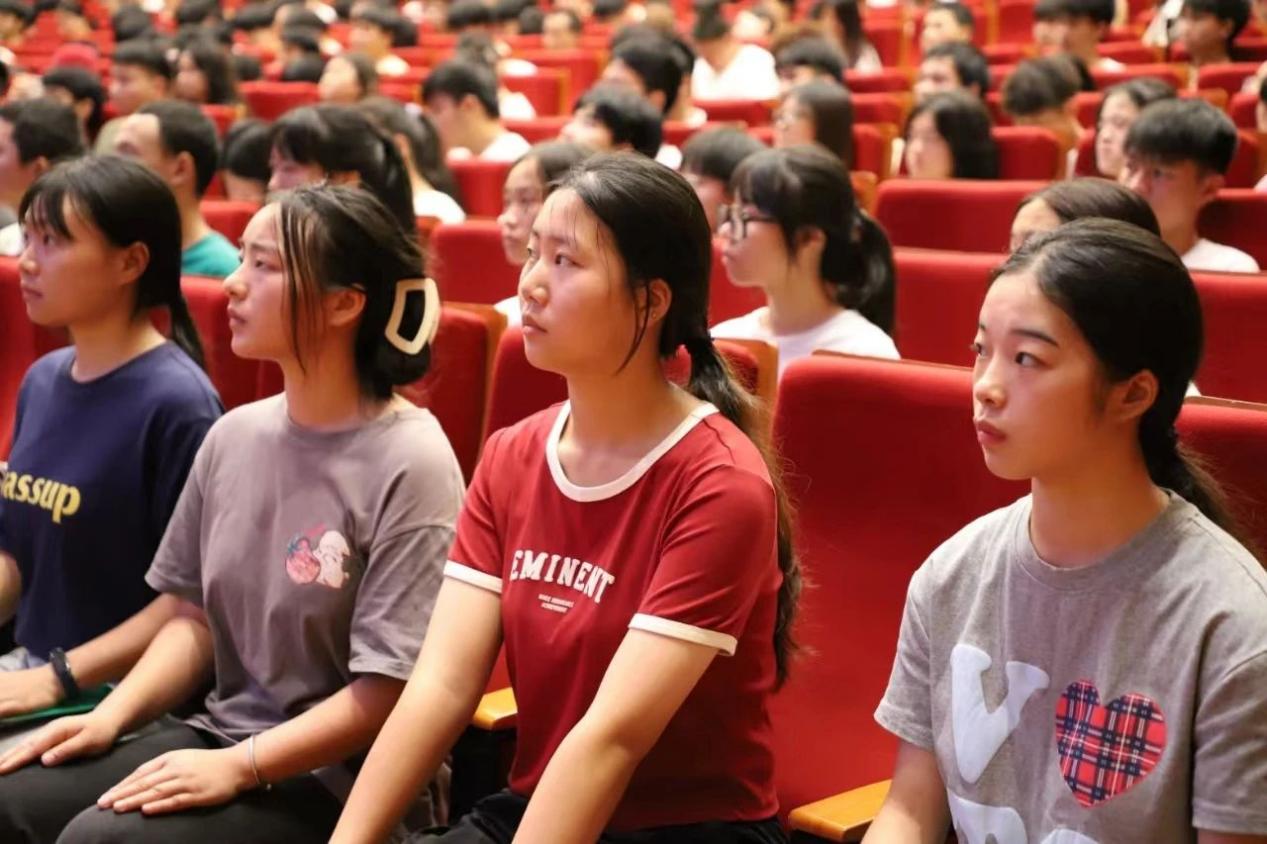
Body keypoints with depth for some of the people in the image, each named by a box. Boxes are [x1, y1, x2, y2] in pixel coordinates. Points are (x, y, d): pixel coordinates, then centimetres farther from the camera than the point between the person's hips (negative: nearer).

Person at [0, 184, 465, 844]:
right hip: (217, 732, 7)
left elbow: (392, 689, -16)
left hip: (339, 779, -6)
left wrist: (238, 767, -19)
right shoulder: (234, 435, 6)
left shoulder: (409, 464, -15)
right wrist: (113, 715, -1)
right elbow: (196, 617, 14)